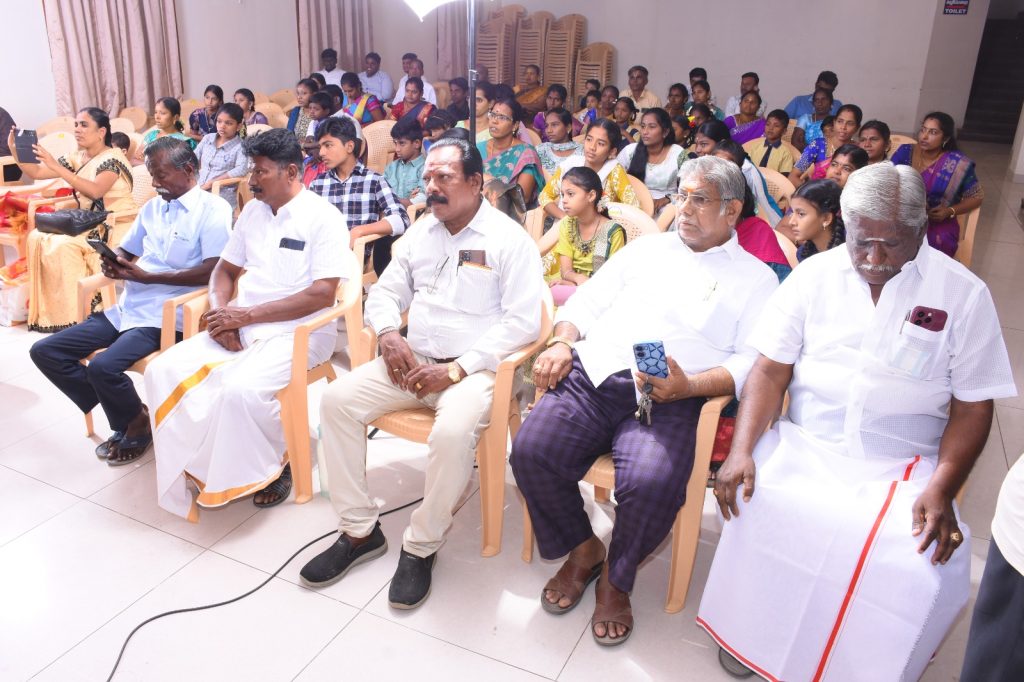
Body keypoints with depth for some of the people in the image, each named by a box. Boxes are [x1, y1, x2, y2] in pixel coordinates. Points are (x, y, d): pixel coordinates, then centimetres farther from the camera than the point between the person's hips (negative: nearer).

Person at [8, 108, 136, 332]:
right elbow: (36, 173, 9)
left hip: (114, 226, -8)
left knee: (63, 245, -27)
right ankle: (52, 310, -7)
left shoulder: (113, 157, -11)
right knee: (39, 238, -12)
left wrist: (56, 166, -31)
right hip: (88, 223, 8)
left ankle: (72, 314, -15)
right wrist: (15, 149, -7)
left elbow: (96, 191, -28)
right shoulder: (78, 158, 11)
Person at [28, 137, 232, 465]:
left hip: (165, 315, -8)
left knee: (103, 366, -29)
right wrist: (114, 265, -1)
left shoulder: (212, 209, -7)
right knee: (45, 351, 1)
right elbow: (125, 251, 25)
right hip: (127, 307, 9)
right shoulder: (152, 207, 18)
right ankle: (123, 412, 10)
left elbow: (215, 271, -18)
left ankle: (137, 424, 3)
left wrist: (147, 276, -18)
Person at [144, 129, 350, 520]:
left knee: (241, 388, -33)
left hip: (298, 332, -7)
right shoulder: (253, 210, 13)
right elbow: (225, 269, 19)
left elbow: (322, 295, -17)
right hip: (240, 326, 7)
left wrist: (246, 315, -17)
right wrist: (220, 312, -4)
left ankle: (273, 466, -3)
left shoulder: (323, 218, -9)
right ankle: (199, 465, 3)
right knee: (163, 372, -13)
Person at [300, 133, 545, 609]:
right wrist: (388, 333, -6)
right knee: (338, 398, -13)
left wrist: (457, 369, -19)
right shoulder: (420, 234, 15)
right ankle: (359, 530, -2)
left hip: (472, 368, -6)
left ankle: (422, 547, -10)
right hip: (411, 360, 6)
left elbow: (522, 322, -12)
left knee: (453, 431, -35)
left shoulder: (509, 240, -4)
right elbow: (384, 293, 18)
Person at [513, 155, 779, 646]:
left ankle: (616, 579, 2)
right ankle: (582, 550, 8)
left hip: (667, 398, -3)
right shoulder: (646, 248, 26)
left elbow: (753, 361, 1)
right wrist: (562, 343, 1)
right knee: (531, 451, -21)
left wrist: (688, 386, -17)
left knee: (652, 483, -32)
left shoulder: (755, 278, 15)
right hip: (591, 373, 4)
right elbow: (588, 301, 22)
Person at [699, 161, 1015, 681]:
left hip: (903, 467, 0)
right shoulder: (815, 274, 4)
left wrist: (940, 490, -14)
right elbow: (771, 369, 1)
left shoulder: (964, 295, 0)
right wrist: (741, 450, -13)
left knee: (924, 561, -27)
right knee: (752, 507, -26)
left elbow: (972, 408, 1)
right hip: (803, 448, 1)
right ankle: (750, 638, 3)